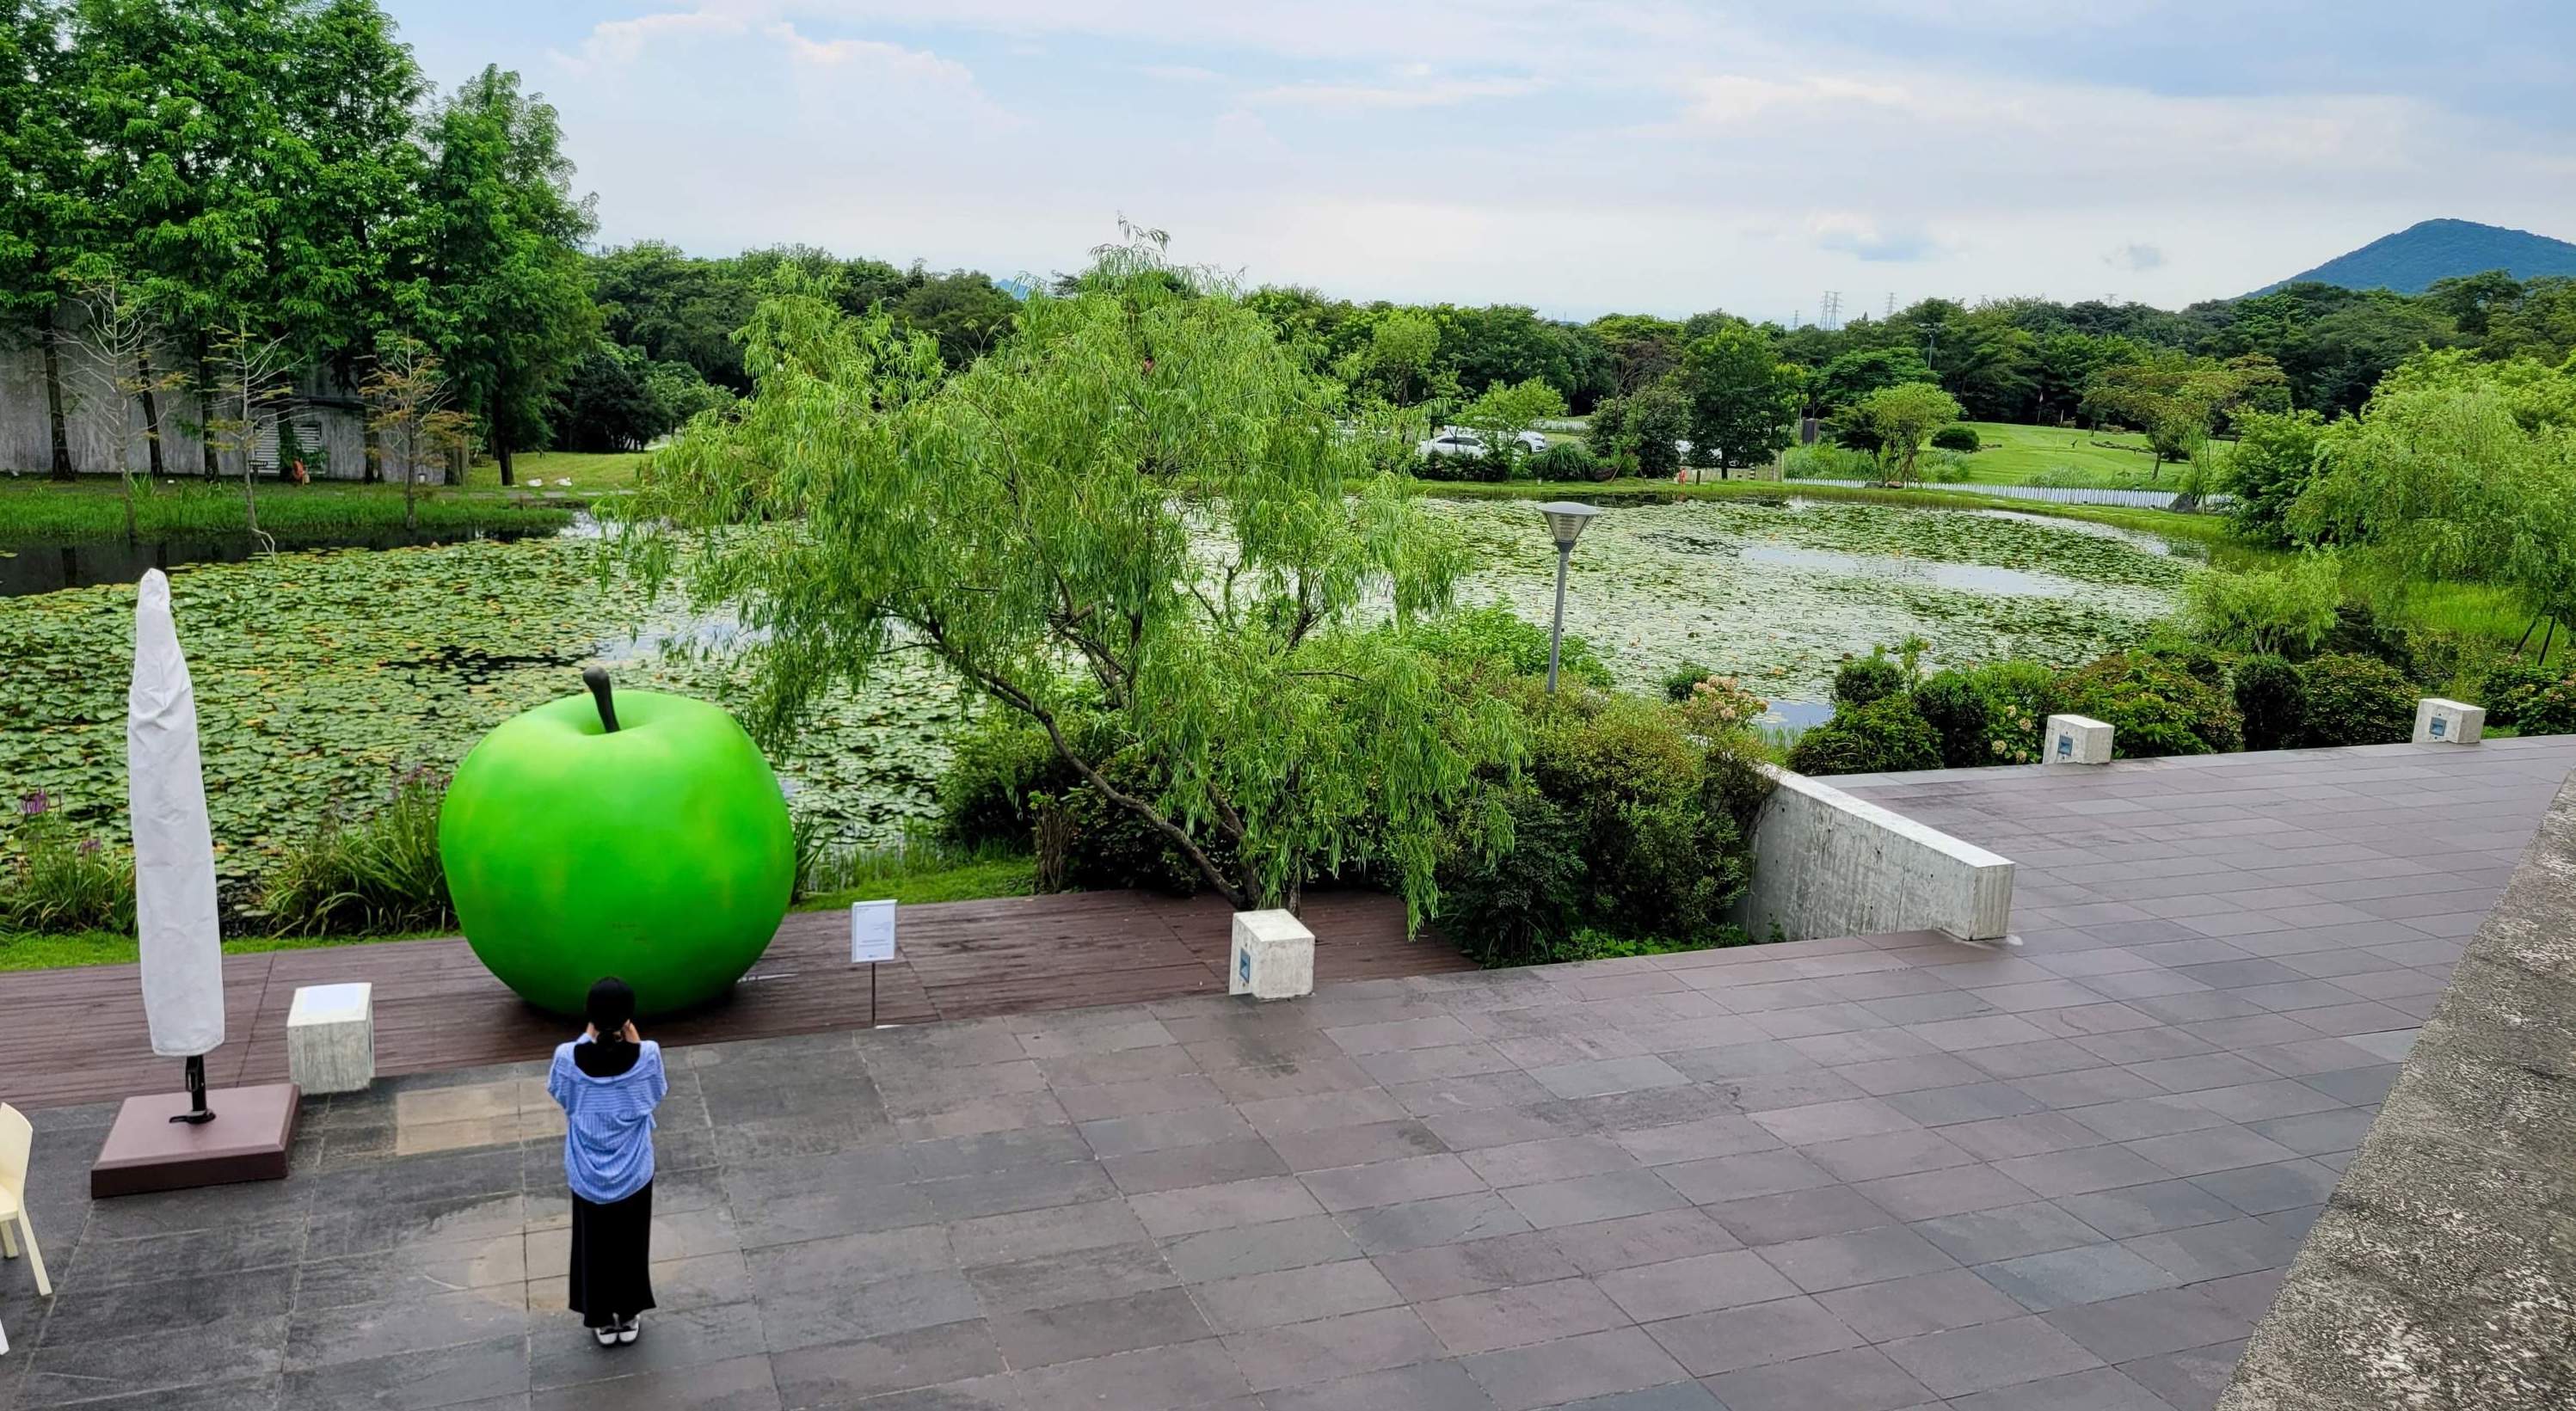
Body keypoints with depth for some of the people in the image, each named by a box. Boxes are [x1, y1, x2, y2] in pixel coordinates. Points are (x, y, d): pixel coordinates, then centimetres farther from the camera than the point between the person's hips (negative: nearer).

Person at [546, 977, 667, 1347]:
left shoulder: (568, 1057, -21)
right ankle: (629, 1318, 35)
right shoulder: (647, 1054, -22)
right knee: (631, 1243, 20)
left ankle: (602, 1321, 35)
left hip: (587, 1173, 0)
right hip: (633, 1171, 0)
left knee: (594, 1245, 20)